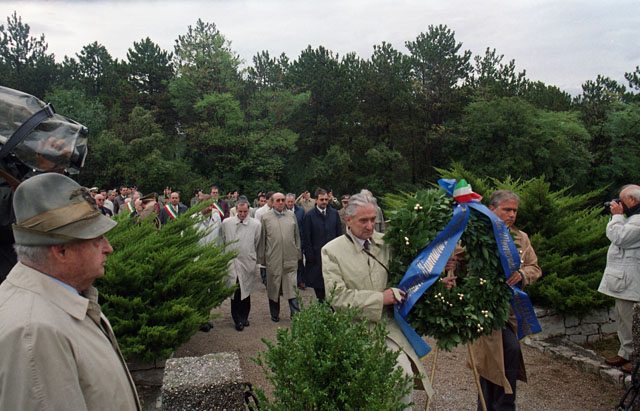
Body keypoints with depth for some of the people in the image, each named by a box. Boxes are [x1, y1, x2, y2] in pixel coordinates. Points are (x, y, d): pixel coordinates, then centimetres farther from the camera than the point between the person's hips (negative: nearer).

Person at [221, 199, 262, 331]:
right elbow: (223, 241, 14)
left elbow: (257, 244, 7)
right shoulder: (226, 223, 4)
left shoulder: (256, 224, 0)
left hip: (248, 263, 0)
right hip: (231, 262, 0)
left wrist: (254, 258, 10)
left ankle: (244, 317, 27)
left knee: (246, 292, 9)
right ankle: (238, 320, 11)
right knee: (235, 292, 0)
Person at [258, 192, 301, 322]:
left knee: (292, 287, -2)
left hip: (290, 258, 1)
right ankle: (275, 314, 23)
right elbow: (262, 239, 4)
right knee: (273, 286, 10)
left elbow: (297, 236, 14)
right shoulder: (265, 217, 2)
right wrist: (261, 258, 3)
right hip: (273, 259, -1)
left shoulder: (291, 215, 9)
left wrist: (297, 253, 11)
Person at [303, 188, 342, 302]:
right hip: (317, 256, -2)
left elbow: (339, 234, 8)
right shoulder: (309, 215, -4)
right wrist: (310, 256, -6)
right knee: (318, 285, 8)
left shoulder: (334, 213, 5)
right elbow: (306, 238, -4)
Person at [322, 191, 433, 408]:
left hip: (388, 325, 3)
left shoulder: (386, 243, 7)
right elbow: (337, 296, -8)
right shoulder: (332, 250, -2)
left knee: (405, 373, -12)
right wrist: (379, 298, -13)